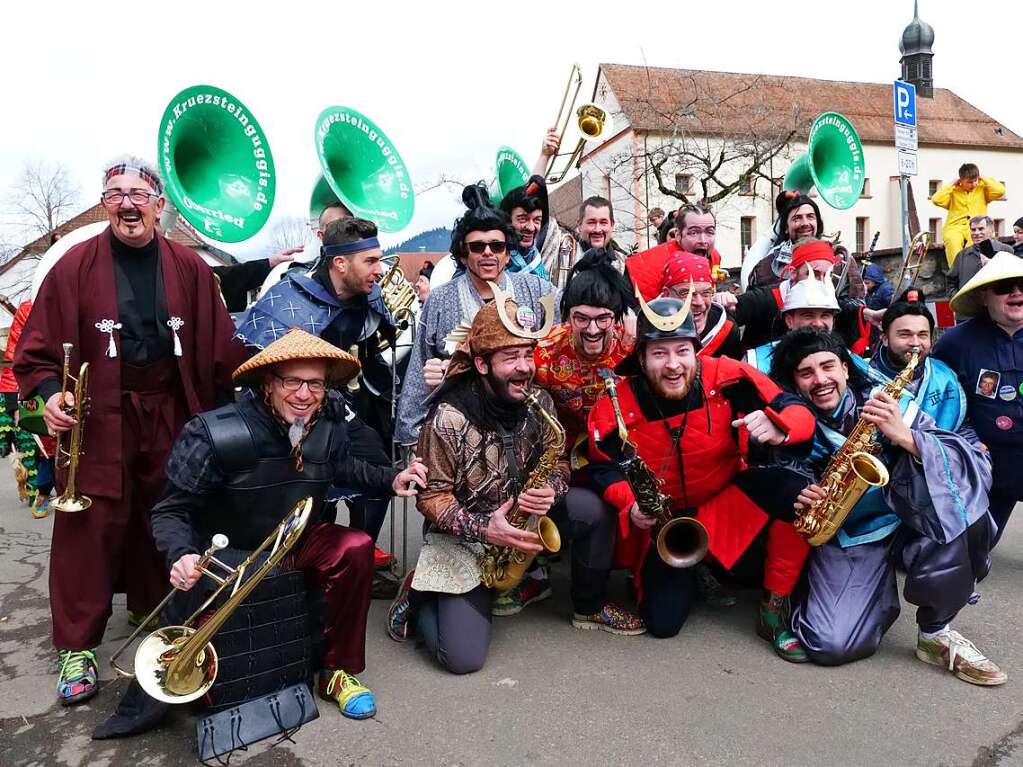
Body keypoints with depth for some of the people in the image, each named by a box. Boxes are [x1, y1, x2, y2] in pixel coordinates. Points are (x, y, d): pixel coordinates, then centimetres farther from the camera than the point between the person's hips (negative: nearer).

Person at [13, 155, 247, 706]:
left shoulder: (189, 268, 4)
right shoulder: (76, 266, -2)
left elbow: (220, 345, 3)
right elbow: (38, 347, 0)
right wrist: (50, 392, -17)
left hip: (169, 417, 3)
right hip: (97, 421, -2)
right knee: (90, 530, 0)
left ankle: (154, 613, 36)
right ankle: (77, 648, 14)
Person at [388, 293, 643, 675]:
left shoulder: (539, 402, -7)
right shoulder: (449, 418, -23)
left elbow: (558, 460, 3)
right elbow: (430, 496, -16)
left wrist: (551, 489, -20)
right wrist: (482, 528, -28)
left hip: (522, 518, 5)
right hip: (463, 535, -5)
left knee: (596, 511, -17)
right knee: (464, 657, -16)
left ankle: (589, 609, 8)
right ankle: (419, 598, 16)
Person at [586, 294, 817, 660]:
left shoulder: (725, 378, -19)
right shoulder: (617, 405, -18)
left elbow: (800, 413, -16)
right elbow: (605, 468, -8)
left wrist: (777, 426, -41)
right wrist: (631, 506, -28)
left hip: (727, 499, 1)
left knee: (796, 491, -28)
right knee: (662, 622, -11)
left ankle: (774, 609, -8)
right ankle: (688, 575, 27)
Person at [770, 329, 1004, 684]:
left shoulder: (889, 403, -7)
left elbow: (975, 464, -13)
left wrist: (905, 436, -30)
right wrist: (798, 500, -11)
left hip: (905, 521, 1)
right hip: (843, 538, -1)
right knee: (830, 646, -24)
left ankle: (936, 632, -12)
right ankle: (879, 597, 15)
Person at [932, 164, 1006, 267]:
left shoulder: (982, 189, 19)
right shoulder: (954, 191, 15)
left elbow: (1000, 191, 2)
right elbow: (936, 200, -1)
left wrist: (984, 179, 11)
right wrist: (951, 184, 6)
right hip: (955, 227, -1)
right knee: (953, 242, -38)